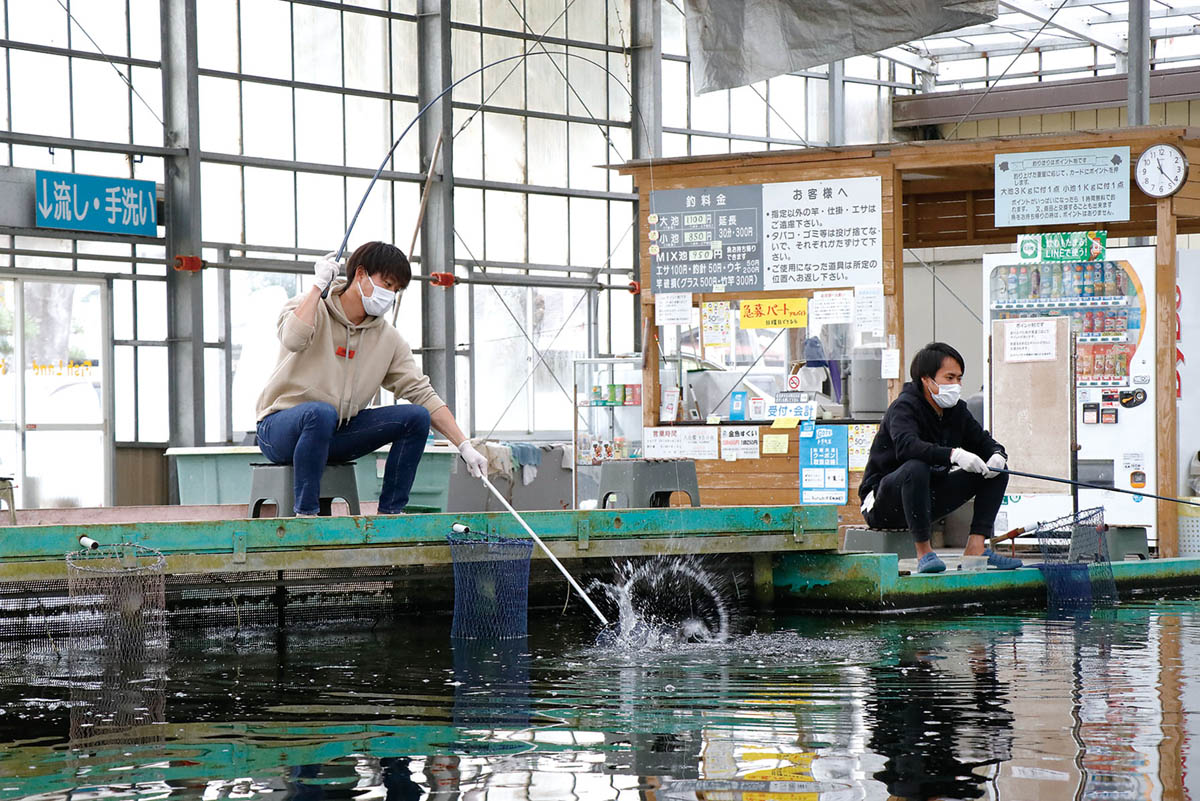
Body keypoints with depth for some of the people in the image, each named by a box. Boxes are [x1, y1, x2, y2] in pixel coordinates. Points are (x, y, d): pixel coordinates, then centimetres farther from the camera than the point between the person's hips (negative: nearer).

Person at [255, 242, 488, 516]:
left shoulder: (388, 337, 5)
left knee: (416, 417, -9)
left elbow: (422, 393, 2)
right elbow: (293, 339, -33)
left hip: (336, 434, 6)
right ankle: (305, 513, -31)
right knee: (321, 413, -40)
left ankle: (390, 513, -5)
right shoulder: (308, 307, -9)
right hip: (280, 427, -6)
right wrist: (319, 285, -24)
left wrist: (464, 446, -7)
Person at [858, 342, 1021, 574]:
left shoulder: (956, 410, 5)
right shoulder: (905, 407, -18)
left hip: (929, 498, 8)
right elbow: (906, 446, -37)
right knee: (916, 467, -40)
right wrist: (953, 455, -48)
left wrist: (997, 455, -18)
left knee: (996, 469, -1)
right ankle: (923, 552, -31)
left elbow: (984, 442, 7)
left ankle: (976, 547, -10)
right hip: (884, 501, -8)